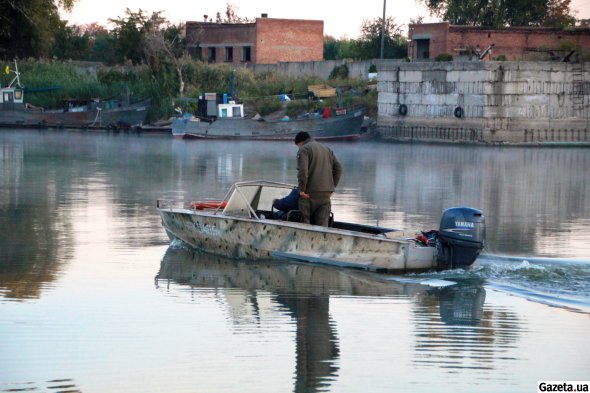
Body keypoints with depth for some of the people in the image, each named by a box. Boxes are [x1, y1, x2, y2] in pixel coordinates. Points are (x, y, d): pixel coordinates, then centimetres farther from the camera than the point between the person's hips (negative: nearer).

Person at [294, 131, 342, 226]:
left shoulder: (303, 150, -2)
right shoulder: (327, 149, 21)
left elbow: (302, 171, -16)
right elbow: (338, 168, 18)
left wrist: (302, 189, -12)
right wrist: (332, 187, 16)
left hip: (310, 193, -6)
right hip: (326, 194, 6)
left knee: (304, 222, 0)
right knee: (322, 223, 3)